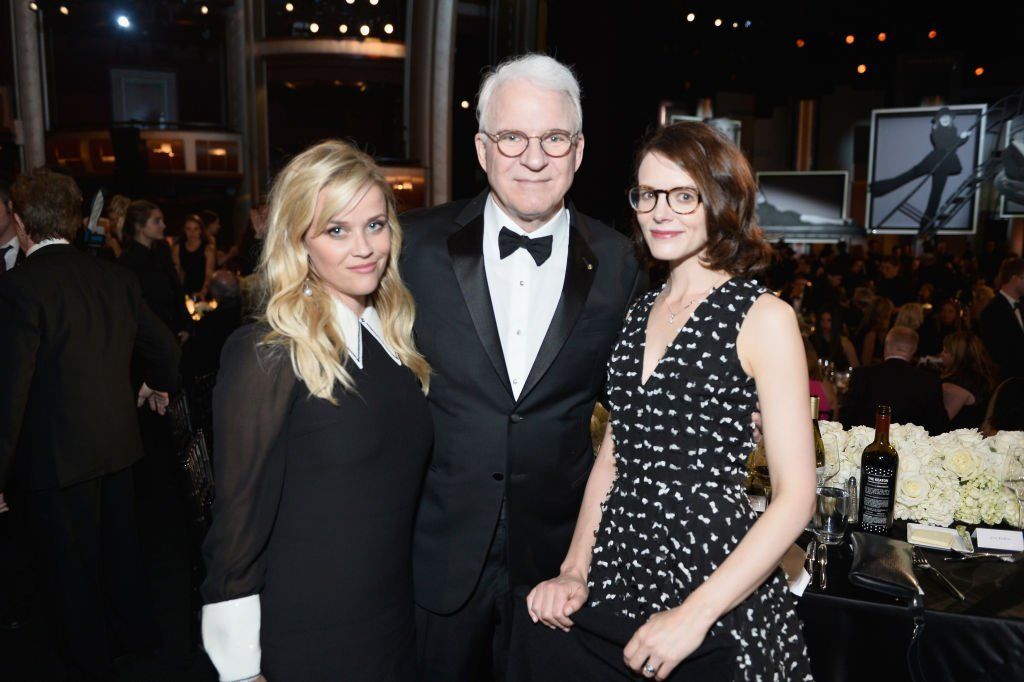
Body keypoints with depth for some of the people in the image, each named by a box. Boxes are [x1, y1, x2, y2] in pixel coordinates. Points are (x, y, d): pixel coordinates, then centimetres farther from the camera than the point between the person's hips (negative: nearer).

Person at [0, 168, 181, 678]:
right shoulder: (115, 277, -1)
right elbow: (163, 347, 7)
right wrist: (158, 386, 29)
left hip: (56, 456, -6)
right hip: (118, 442, 6)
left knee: (67, 565, 13)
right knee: (118, 544, 23)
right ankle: (134, 632, 42)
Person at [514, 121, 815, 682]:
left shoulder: (763, 318, -10)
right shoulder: (638, 314, 7)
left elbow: (795, 496, -12)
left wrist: (694, 615, -17)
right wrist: (574, 570, 2)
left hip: (716, 586, -5)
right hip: (615, 575, 5)